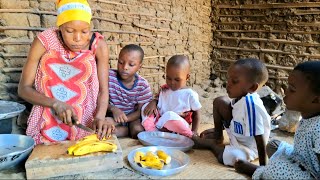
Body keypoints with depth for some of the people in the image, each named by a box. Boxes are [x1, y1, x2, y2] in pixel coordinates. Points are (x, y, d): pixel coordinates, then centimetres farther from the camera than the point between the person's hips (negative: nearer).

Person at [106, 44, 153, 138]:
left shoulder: (143, 85, -12)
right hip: (112, 116, 2)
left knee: (138, 130, -32)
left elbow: (140, 111, -11)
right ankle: (128, 131, -14)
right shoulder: (109, 76, -13)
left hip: (132, 117, -1)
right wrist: (113, 109, -32)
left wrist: (121, 120, -25)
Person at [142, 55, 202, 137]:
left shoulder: (190, 94, -5)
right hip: (161, 126, 7)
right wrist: (153, 102, -2)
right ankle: (151, 131, -22)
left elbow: (196, 114, 3)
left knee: (169, 115, -38)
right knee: (146, 106, -7)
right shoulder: (164, 90, 9)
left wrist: (193, 132, -6)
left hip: (178, 127, -6)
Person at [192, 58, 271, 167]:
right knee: (219, 102, 0)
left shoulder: (250, 104, -38)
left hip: (248, 148, -8)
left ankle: (210, 143, -3)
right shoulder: (241, 97, -13)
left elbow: (261, 141, -34)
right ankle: (217, 136, 14)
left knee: (229, 156, -37)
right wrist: (218, 129, 20)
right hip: (238, 135, 8)